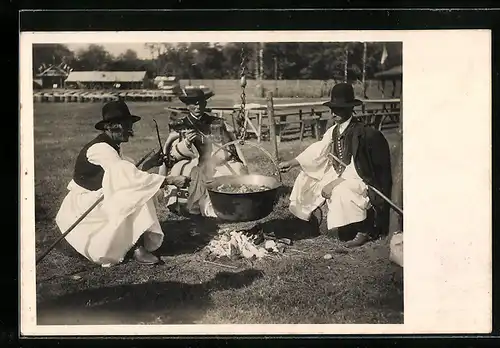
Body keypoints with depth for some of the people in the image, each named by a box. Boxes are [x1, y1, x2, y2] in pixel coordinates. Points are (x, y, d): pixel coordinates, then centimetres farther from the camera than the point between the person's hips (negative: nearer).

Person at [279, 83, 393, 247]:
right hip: (338, 175, 9)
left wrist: (335, 183, -30)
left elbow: (355, 167, -27)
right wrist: (292, 162, 1)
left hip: (359, 179, -9)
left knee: (340, 192, -37)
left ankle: (365, 231, -17)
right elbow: (318, 150, 7)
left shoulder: (361, 132, -22)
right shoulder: (334, 130, 3)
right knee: (306, 179, 10)